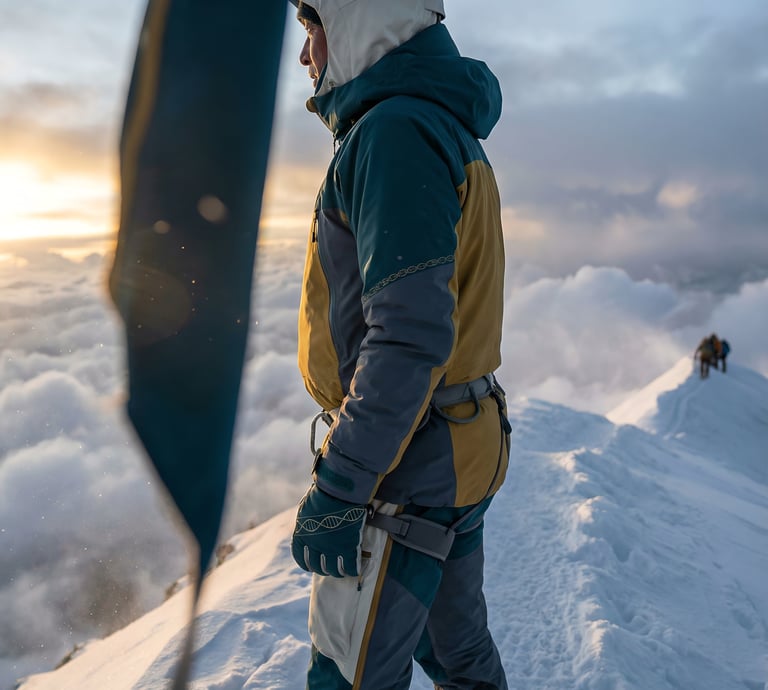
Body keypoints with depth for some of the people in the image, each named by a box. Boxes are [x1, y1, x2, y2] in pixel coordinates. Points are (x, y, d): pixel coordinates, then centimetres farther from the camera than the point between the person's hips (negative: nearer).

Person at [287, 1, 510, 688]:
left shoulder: (396, 130, -16)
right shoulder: (452, 132, 16)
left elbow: (410, 331, -26)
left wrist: (336, 489, -22)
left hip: (409, 460, -10)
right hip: (463, 451, 10)